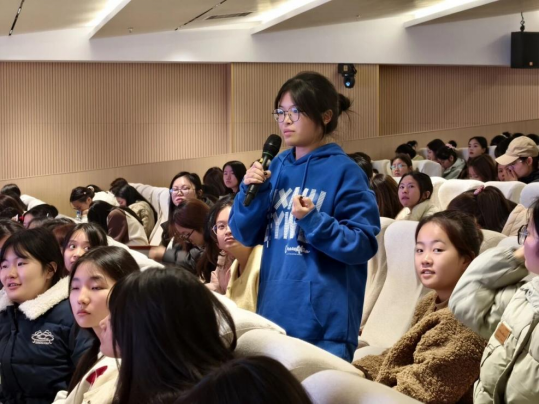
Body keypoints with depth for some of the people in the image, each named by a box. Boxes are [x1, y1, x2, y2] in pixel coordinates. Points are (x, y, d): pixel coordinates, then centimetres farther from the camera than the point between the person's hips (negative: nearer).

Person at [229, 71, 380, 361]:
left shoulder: (345, 172, -8)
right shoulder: (277, 167, 8)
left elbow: (364, 245, -11)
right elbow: (246, 235, 10)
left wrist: (313, 221, -23)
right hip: (274, 309, 6)